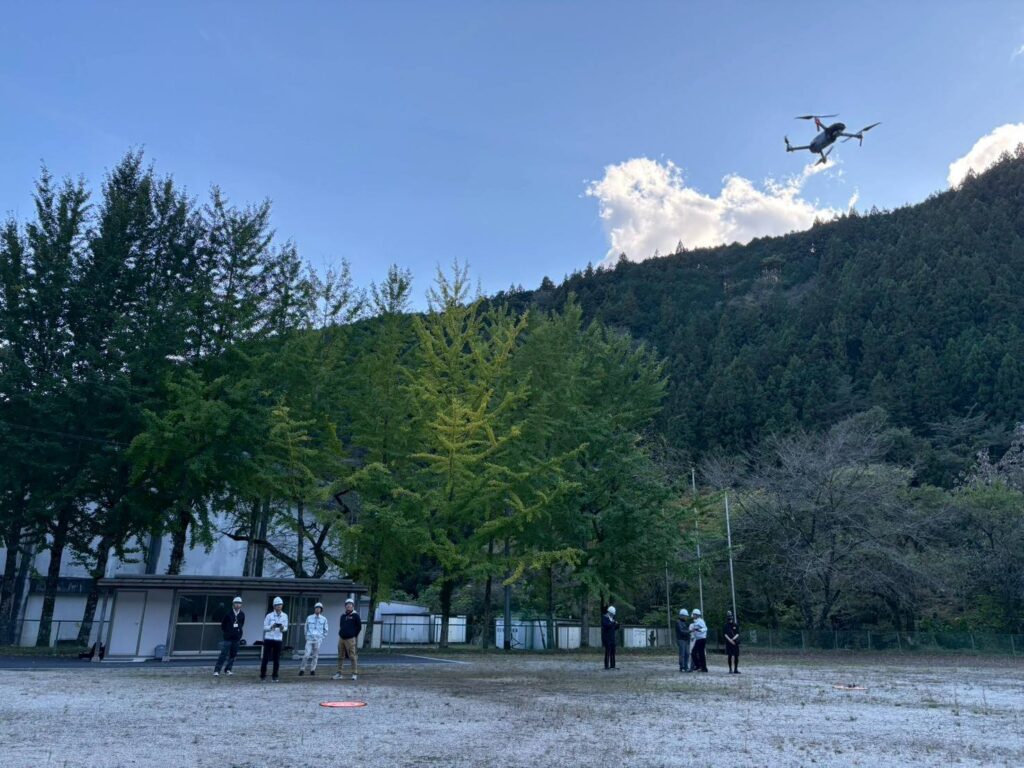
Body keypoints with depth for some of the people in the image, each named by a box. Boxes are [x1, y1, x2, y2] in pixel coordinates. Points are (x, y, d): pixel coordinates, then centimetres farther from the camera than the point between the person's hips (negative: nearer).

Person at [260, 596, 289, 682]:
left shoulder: (285, 616, 4)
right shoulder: (269, 615, -2)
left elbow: (286, 628, 8)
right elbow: (264, 627, 0)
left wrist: (283, 628, -16)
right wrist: (271, 627, -19)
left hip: (278, 639, 2)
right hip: (268, 639, -2)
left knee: (277, 659, 2)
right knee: (265, 658, 0)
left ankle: (274, 676, 11)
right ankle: (263, 676, 10)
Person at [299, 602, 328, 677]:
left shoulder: (324, 619, 4)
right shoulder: (309, 618, 4)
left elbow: (325, 630, 11)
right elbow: (306, 628, 13)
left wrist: (321, 638, 5)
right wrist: (307, 637, 8)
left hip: (318, 640, 1)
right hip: (309, 639, -1)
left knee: (315, 656, 2)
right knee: (306, 655, -8)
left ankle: (312, 670, 12)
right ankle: (302, 669, 3)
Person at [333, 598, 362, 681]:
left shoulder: (355, 615, -3)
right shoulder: (343, 616, 14)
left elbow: (359, 626, -2)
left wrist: (354, 635, 0)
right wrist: (341, 633, 13)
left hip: (350, 639, -6)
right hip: (341, 638, 6)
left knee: (353, 657, -5)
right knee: (340, 657, 9)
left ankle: (354, 674, 0)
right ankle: (339, 673, 15)